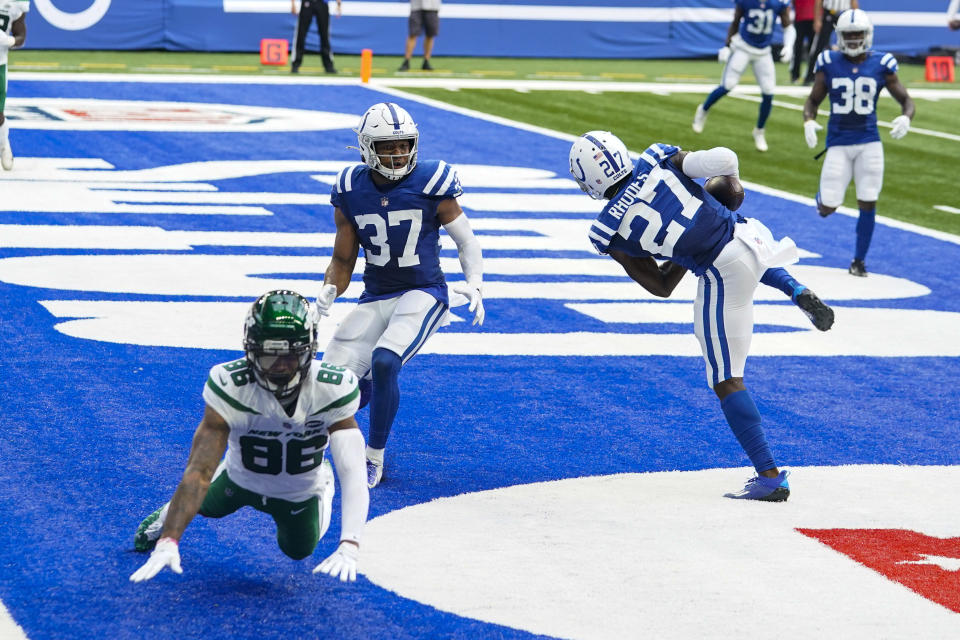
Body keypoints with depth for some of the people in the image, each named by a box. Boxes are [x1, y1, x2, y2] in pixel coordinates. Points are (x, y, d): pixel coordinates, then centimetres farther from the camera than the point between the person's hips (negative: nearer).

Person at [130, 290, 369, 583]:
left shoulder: (333, 389, -37)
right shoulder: (230, 386, -39)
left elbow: (353, 474, -42)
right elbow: (200, 470, -42)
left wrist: (349, 548, -56)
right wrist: (167, 543, -50)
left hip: (300, 492, 1)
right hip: (241, 479, -1)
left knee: (300, 552, 21)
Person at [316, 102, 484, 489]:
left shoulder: (431, 184, -9)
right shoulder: (351, 190, -1)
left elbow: (466, 242, 0)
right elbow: (343, 260, 7)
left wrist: (474, 285, -17)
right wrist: (328, 292, -13)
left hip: (423, 293, -4)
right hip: (375, 298, 4)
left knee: (384, 363, -29)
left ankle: (374, 460, -9)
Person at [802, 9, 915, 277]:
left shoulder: (881, 65, -2)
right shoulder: (829, 64, -1)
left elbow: (905, 99, 4)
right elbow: (813, 99, 9)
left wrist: (906, 117, -18)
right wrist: (808, 121, -12)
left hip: (869, 143, 0)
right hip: (838, 143, 0)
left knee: (868, 204, -1)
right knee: (827, 209, -3)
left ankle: (859, 260, 17)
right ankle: (824, 194, 35)